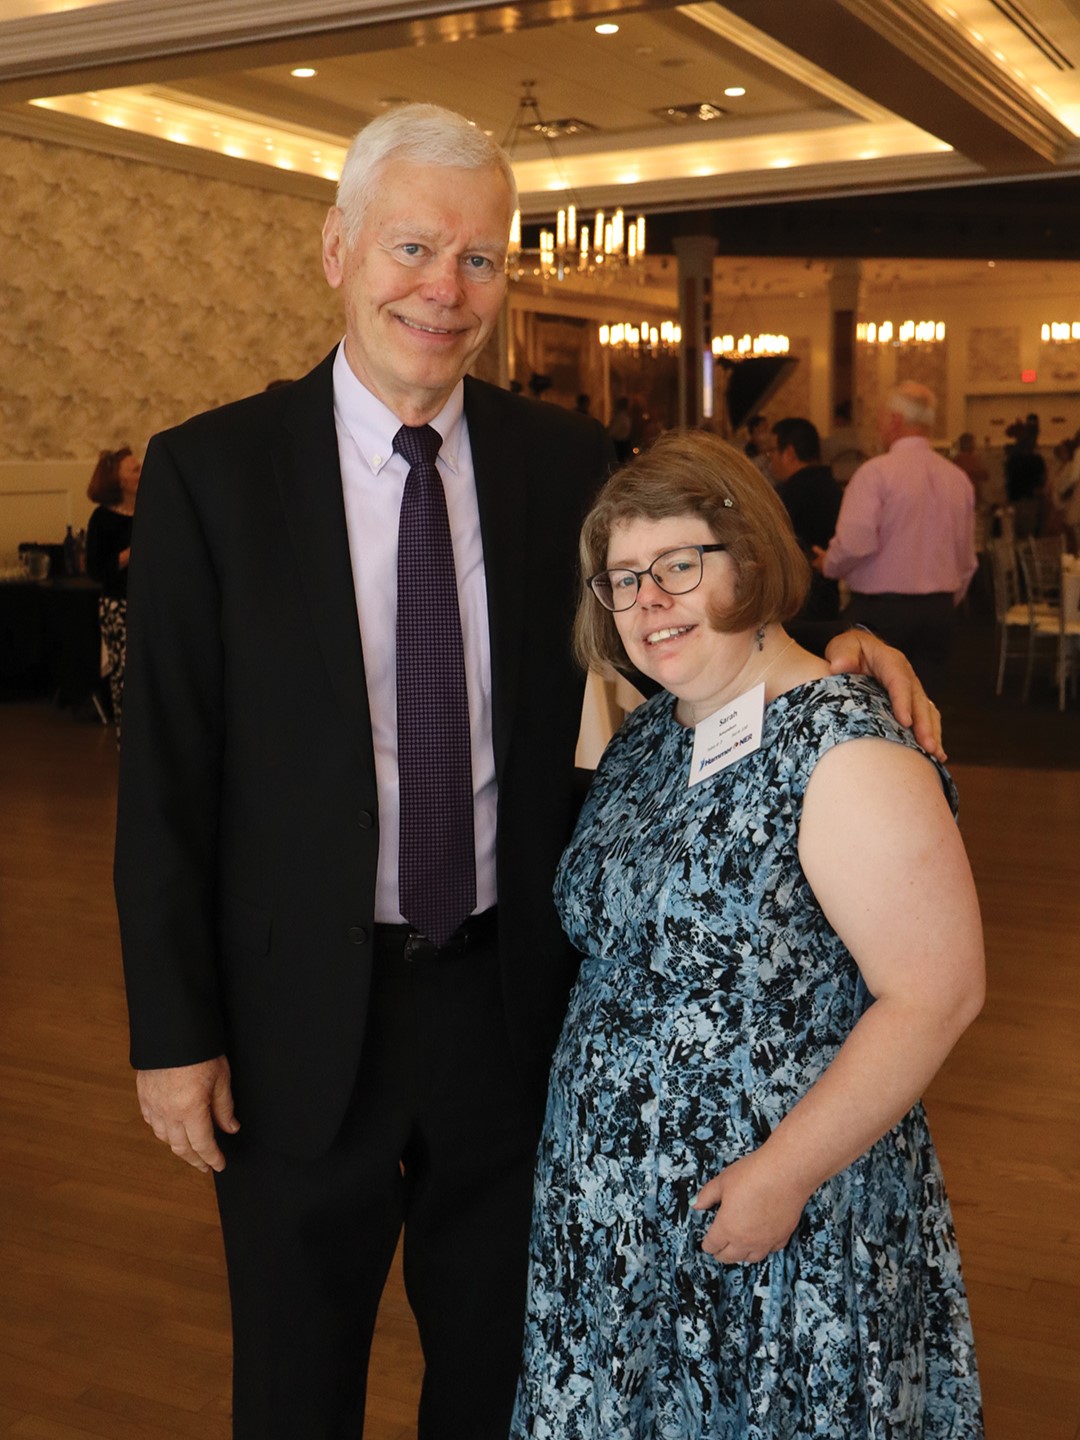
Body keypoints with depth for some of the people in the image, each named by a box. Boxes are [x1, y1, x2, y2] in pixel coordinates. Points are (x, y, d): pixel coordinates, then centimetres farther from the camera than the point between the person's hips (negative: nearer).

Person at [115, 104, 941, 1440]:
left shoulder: (564, 458, -1)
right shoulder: (210, 471, -8)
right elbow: (165, 772, -7)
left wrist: (833, 650, -9)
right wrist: (174, 1031, -7)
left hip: (513, 995, 2)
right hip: (304, 1014, -2)